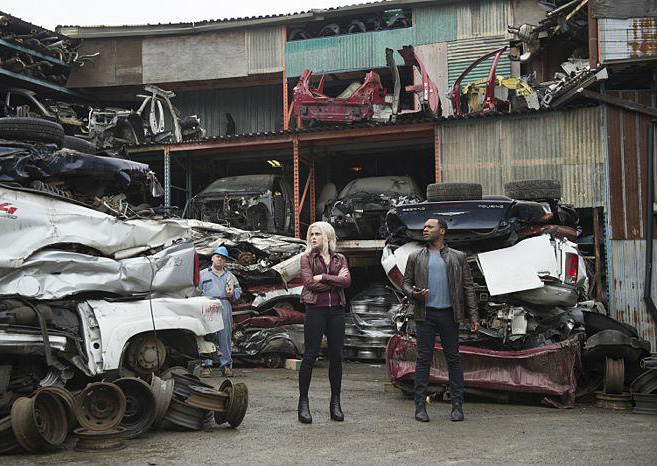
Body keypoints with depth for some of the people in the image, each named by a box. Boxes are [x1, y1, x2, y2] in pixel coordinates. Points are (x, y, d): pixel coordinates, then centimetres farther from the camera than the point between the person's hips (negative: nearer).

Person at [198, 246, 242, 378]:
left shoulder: (230, 276, 22)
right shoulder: (203, 274, 15)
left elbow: (238, 290, 20)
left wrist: (232, 294, -2)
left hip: (225, 308, 2)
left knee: (225, 337, 0)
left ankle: (226, 365, 5)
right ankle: (206, 365, -3)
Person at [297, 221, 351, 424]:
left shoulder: (340, 259, 14)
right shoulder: (307, 257, 8)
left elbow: (347, 281, -4)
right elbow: (310, 283, -9)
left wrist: (323, 277, -11)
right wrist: (336, 281, -6)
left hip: (336, 310, 3)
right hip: (315, 309, -3)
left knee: (336, 356, 4)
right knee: (310, 356, -4)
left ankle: (335, 403, 12)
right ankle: (303, 402, 2)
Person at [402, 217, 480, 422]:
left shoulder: (458, 257, 8)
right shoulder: (415, 257, 11)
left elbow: (468, 286, 6)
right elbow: (406, 283, 11)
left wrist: (473, 315, -1)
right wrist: (413, 294, -13)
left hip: (449, 314, 0)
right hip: (425, 314, 0)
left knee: (453, 359, 2)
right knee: (423, 359, -1)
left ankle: (457, 405, 7)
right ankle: (420, 406, 2)